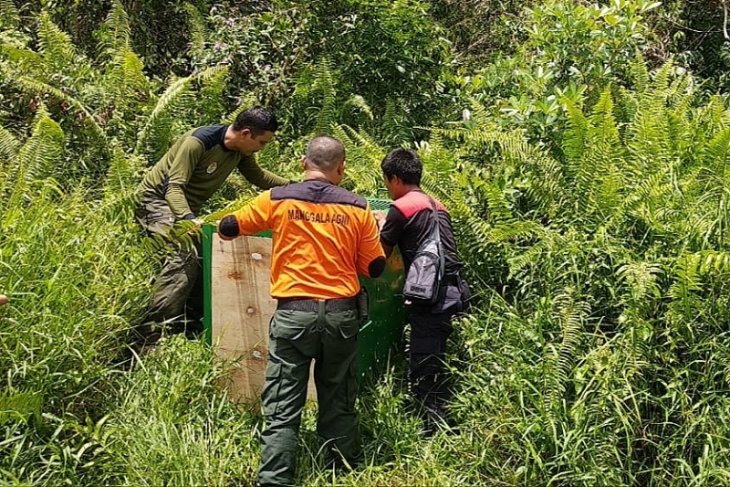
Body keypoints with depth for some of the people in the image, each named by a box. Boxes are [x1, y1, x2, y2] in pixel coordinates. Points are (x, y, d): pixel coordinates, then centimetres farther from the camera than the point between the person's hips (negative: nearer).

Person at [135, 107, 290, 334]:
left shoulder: (241, 152, -3)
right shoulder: (199, 141, -27)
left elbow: (258, 177, 17)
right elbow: (174, 186, -30)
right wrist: (188, 219, -46)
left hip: (187, 207, 9)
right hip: (157, 198, -9)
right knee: (184, 253, -27)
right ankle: (153, 326, -27)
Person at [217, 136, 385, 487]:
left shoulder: (277, 200, 0)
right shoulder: (358, 209, 2)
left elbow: (227, 229, 13)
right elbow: (375, 268, 7)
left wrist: (225, 226, 36)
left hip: (293, 313, -2)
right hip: (341, 314, 2)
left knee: (282, 409, 1)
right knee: (339, 404, 15)